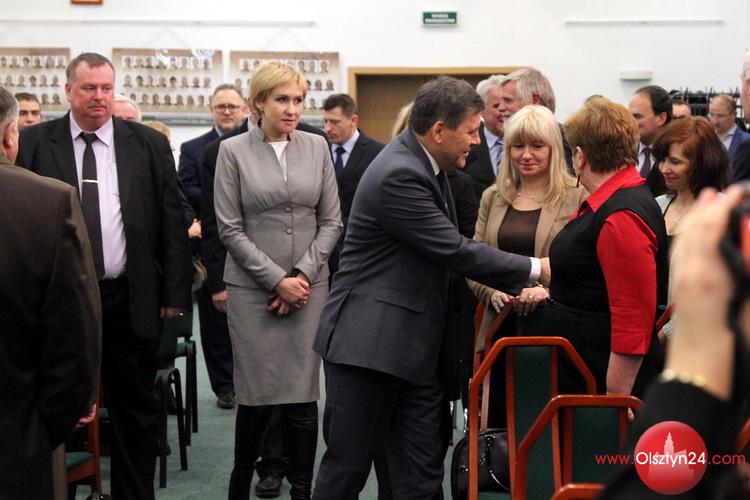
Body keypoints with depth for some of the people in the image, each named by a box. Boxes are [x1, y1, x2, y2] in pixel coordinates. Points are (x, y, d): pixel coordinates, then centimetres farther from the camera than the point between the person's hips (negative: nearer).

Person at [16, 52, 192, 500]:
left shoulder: (150, 144, 3)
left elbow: (172, 222, 3)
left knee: (136, 409, 10)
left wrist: (175, 292, -2)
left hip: (131, 301, 1)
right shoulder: (34, 144, 1)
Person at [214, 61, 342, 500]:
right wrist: (276, 280, -9)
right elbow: (230, 228, -3)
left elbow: (332, 221, 7)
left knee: (304, 396, 3)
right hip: (253, 289, -2)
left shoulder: (317, 148, 6)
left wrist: (302, 274, -5)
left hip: (309, 287, 2)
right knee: (258, 396, 0)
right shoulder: (234, 151, -1)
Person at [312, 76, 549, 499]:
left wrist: (513, 285, 9)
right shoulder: (398, 175, -19)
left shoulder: (424, 165, 10)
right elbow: (455, 251, -19)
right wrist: (534, 269, -9)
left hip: (414, 349, 9)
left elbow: (447, 251, 17)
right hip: (369, 345, -9)